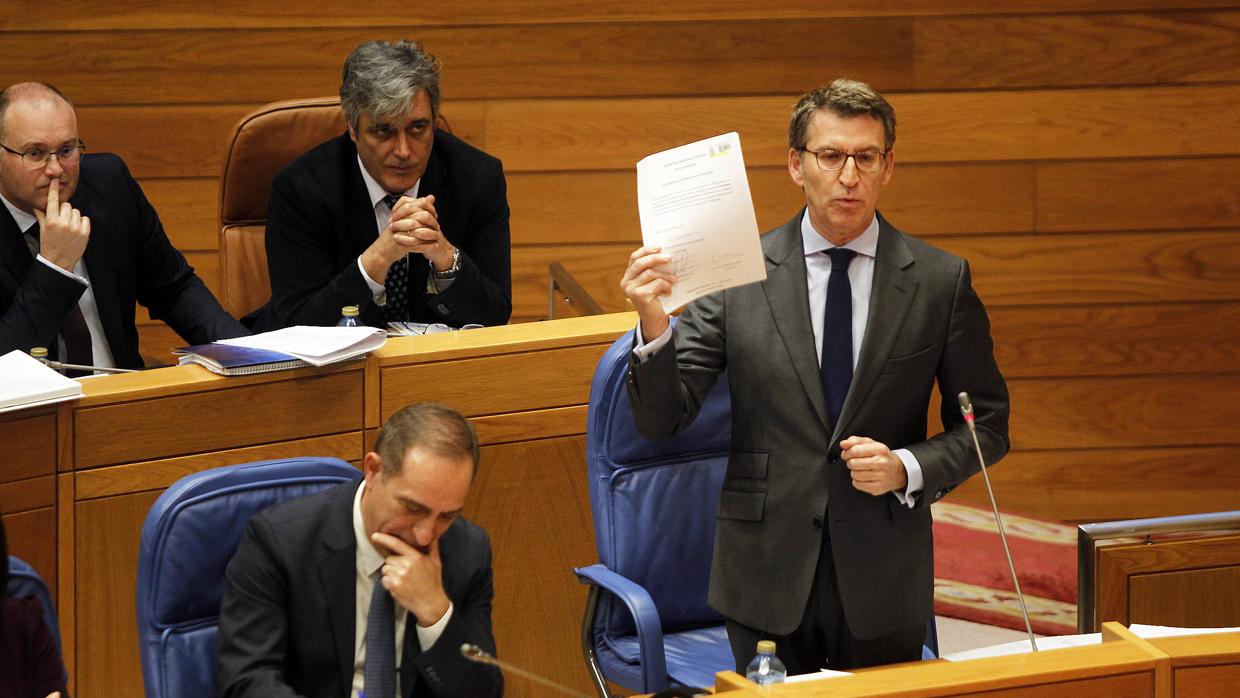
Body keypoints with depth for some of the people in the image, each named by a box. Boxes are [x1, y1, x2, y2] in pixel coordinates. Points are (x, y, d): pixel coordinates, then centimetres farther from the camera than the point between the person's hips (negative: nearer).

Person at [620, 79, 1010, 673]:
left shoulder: (940, 282, -1)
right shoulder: (738, 274, -3)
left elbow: (986, 424, 5)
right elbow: (661, 419, -6)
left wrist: (907, 468, -12)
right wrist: (654, 326, -24)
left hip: (883, 580, 1)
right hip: (767, 576, -1)